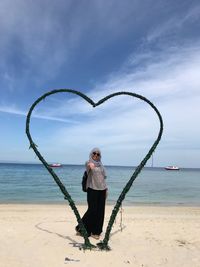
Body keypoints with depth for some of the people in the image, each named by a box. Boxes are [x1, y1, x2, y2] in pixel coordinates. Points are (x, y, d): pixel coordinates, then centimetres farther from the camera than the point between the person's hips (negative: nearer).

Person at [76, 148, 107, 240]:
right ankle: (81, 228, 16)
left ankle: (96, 231, 21)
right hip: (92, 189, -5)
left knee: (100, 211, 7)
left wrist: (106, 189, 13)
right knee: (92, 210, -4)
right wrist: (90, 164, -54)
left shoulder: (101, 165, 13)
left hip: (102, 190, 6)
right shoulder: (88, 163, -4)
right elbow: (88, 164, -30)